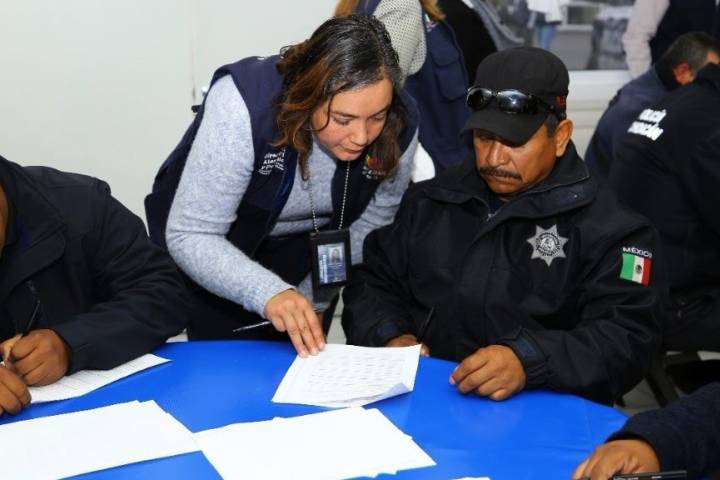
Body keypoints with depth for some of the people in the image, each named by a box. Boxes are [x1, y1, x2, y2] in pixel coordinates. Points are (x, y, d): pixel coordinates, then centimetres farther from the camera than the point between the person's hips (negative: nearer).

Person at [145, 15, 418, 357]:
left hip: (298, 247, 3)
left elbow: (371, 225, -6)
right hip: (209, 246, -3)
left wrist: (309, 303, -5)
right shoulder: (245, 106, -35)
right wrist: (270, 293, -48)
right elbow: (190, 236, -33)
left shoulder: (398, 124, -24)